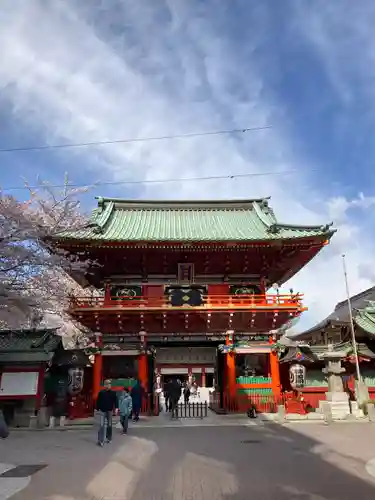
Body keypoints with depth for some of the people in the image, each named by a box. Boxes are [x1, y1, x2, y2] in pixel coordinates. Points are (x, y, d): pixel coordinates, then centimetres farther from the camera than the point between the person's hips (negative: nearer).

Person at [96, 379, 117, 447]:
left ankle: (109, 438, 29)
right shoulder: (101, 392, -5)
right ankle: (100, 440, -6)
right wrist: (98, 409, -4)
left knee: (109, 425, 14)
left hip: (110, 411, 2)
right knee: (101, 425, -8)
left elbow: (115, 401, 0)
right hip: (102, 411, -2)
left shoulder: (113, 393, -2)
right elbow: (98, 401, 0)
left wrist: (116, 408, -10)